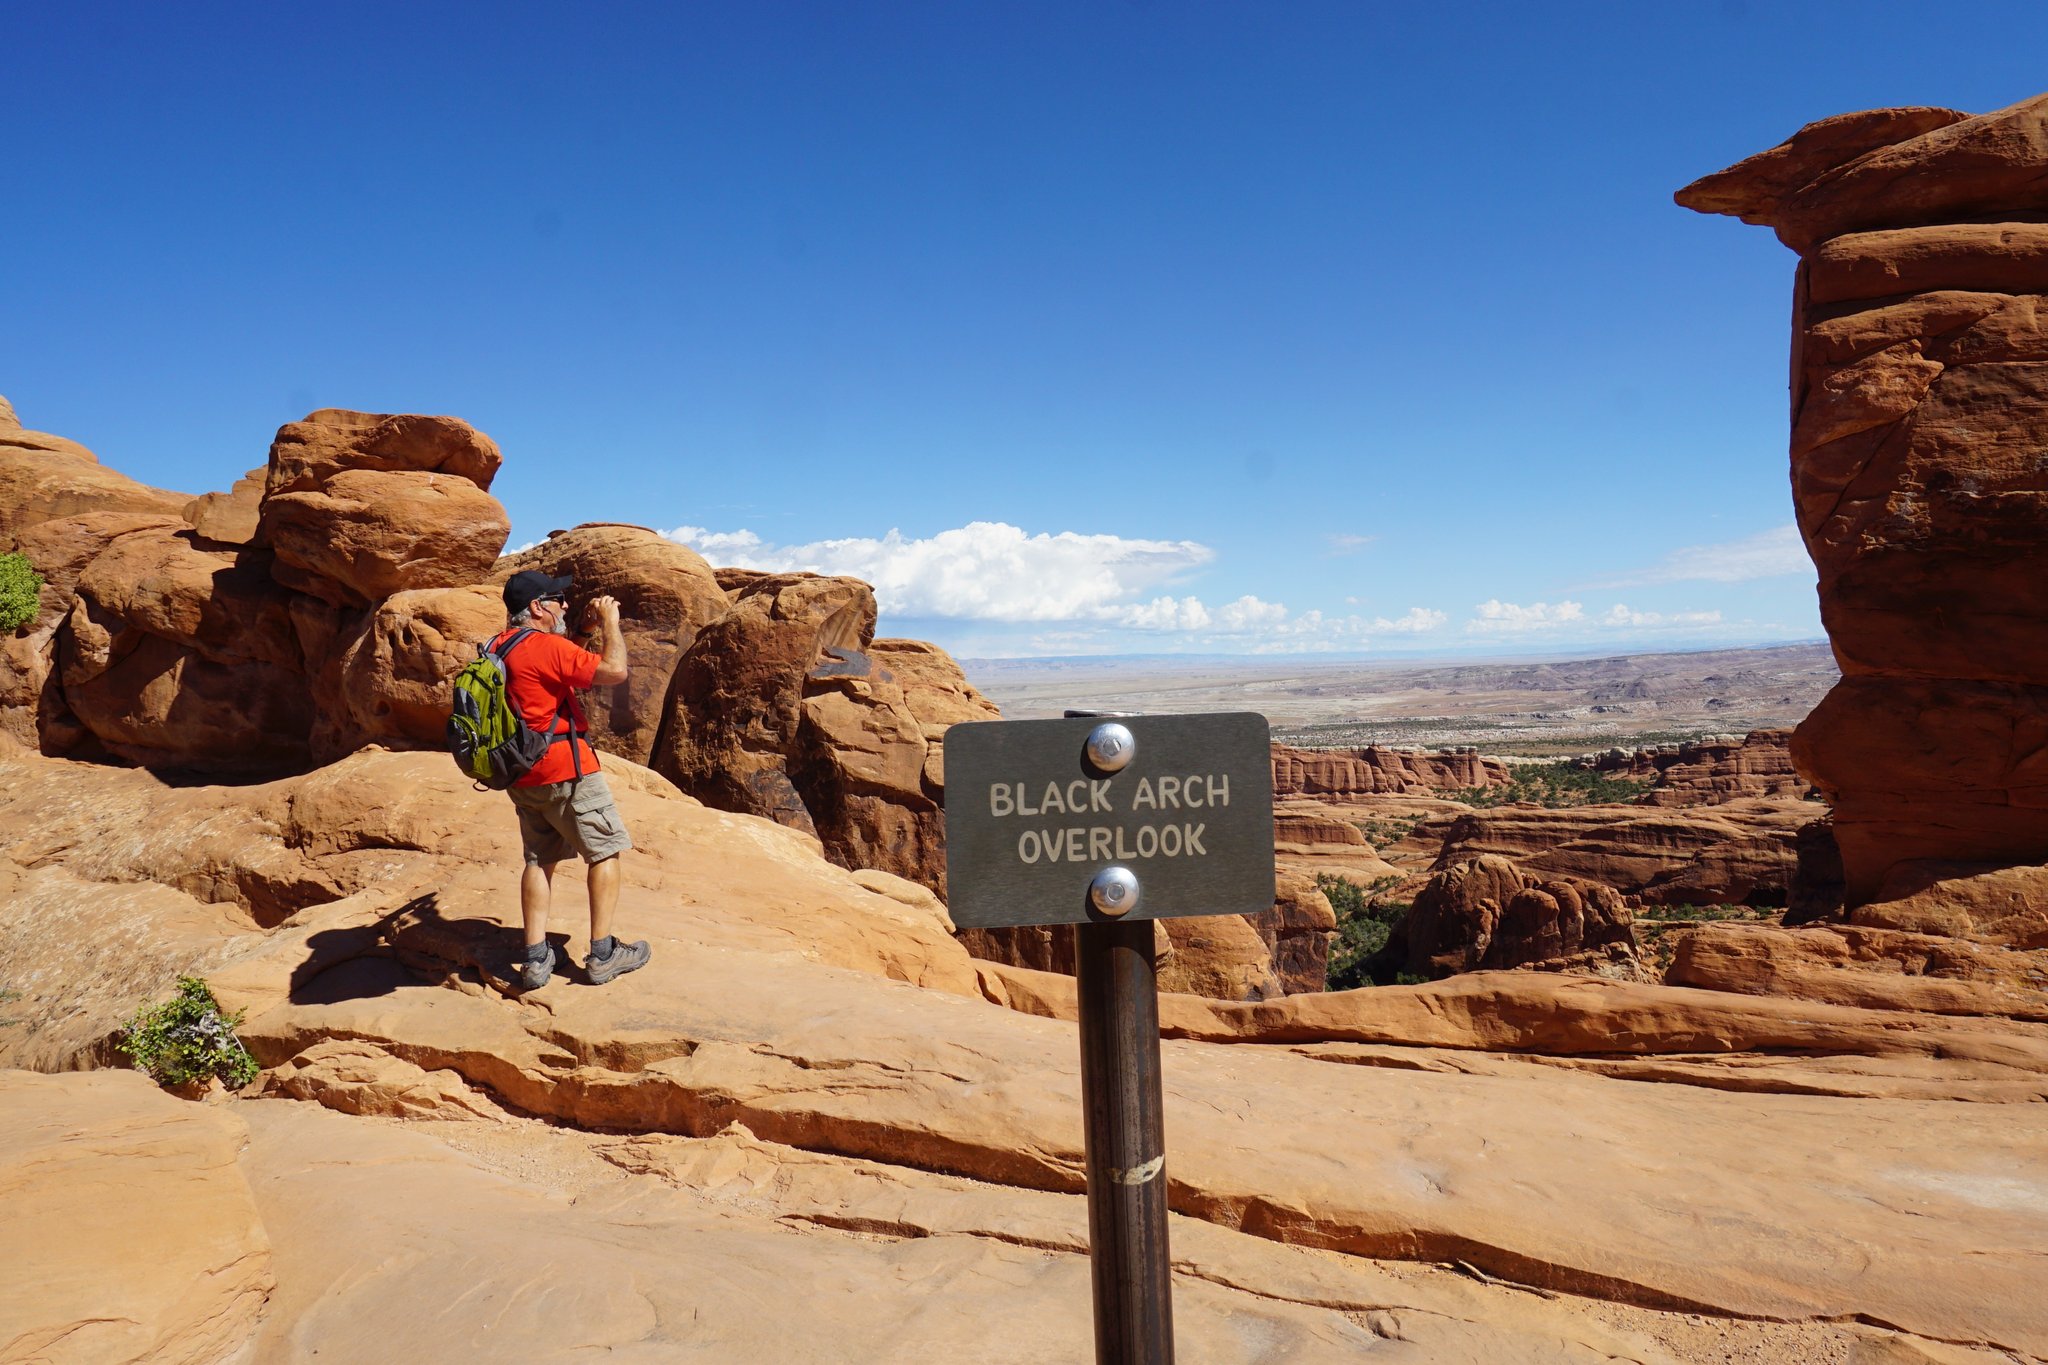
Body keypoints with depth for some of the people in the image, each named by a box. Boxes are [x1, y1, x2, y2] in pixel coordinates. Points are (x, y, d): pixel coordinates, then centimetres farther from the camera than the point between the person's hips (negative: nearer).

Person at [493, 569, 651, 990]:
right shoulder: (545, 645, -17)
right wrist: (610, 621, -9)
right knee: (605, 850, 3)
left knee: (539, 858, 14)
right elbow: (614, 670, -23)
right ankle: (602, 953, 4)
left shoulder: (497, 648, 11)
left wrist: (587, 628, 25)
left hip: (523, 775, 9)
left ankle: (535, 957, 12)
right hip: (564, 771, -9)